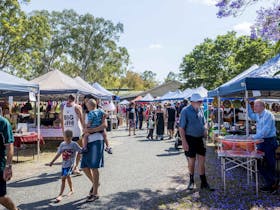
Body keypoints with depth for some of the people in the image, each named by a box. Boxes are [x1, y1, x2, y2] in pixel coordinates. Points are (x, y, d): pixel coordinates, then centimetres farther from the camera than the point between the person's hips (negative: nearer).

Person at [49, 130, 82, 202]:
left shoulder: (74, 144, -11)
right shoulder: (62, 144, 2)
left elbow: (81, 151, -9)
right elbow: (58, 154, 10)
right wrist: (52, 161, 12)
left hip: (70, 164, -6)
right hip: (64, 164, 6)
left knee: (63, 178, -14)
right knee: (67, 177, 22)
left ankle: (60, 195, -8)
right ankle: (71, 190, 43)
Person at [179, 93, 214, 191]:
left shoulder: (200, 111, 8)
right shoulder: (185, 111, -12)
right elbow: (181, 128, -13)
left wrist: (205, 130, -1)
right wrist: (184, 142, -19)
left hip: (200, 138, 5)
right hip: (190, 139, -5)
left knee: (202, 161, 6)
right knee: (191, 161, 6)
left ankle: (204, 183, 17)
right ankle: (191, 181, 26)